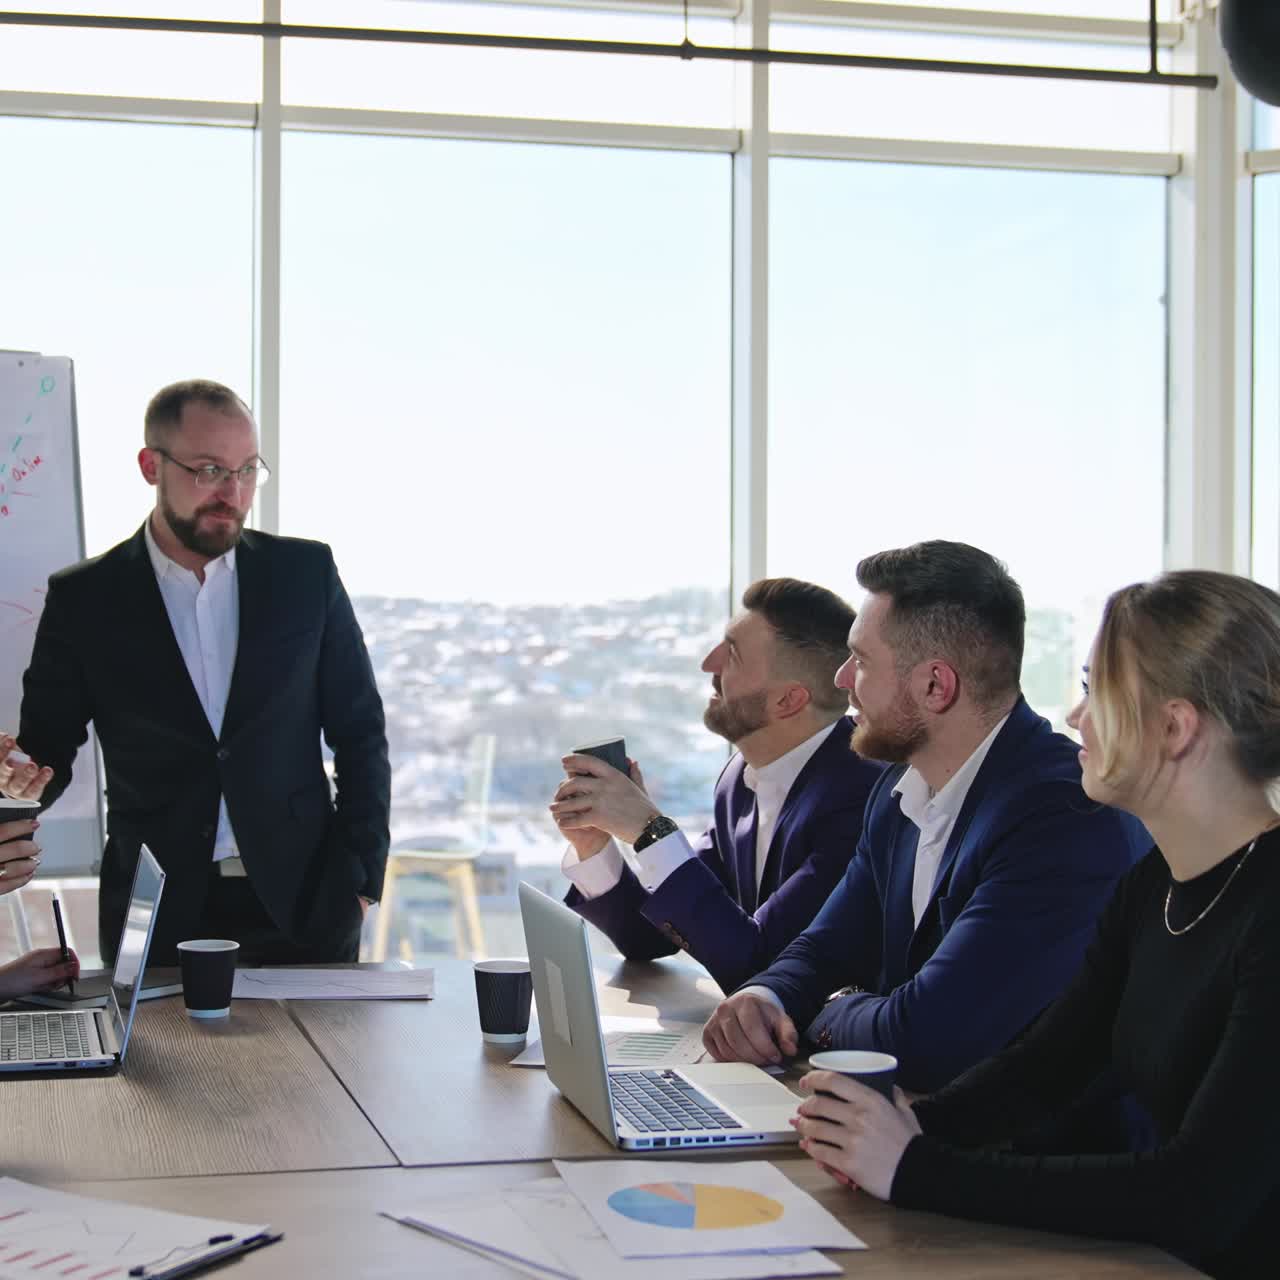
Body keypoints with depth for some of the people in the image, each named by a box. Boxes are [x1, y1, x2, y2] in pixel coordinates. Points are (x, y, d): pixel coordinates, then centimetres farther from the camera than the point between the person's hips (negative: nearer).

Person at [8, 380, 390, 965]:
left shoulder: (306, 572, 2)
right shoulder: (84, 599, -1)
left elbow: (359, 730, 6)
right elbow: (48, 744, 4)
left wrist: (361, 876, 0)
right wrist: (25, 780, -19)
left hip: (305, 905, 1)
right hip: (157, 915, -1)